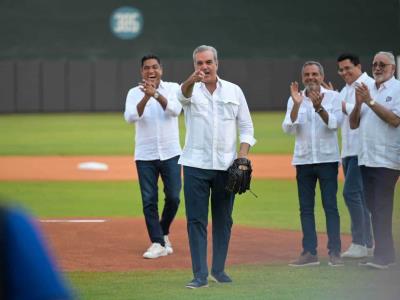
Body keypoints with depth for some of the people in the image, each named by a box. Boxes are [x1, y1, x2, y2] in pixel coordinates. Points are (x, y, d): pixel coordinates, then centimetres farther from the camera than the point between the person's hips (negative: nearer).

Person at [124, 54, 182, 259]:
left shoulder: (173, 88, 1)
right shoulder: (135, 93, 2)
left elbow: (175, 110, -18)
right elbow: (130, 117, -15)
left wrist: (156, 94, -33)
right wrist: (146, 98, -30)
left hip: (170, 153, 0)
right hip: (145, 155, 0)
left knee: (173, 198, 1)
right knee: (149, 201, -3)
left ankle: (163, 233, 25)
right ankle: (157, 243, 2)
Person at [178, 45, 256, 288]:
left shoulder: (234, 91, 8)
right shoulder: (192, 89, 2)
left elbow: (246, 126, 10)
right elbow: (184, 95, -24)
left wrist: (243, 154, -5)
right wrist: (193, 80, -48)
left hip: (226, 166, 2)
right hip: (196, 165, -2)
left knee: (223, 220, 8)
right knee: (196, 220, -5)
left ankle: (219, 269, 18)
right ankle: (200, 275, -5)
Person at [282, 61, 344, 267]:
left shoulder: (332, 97, 1)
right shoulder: (295, 100, 6)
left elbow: (335, 123, -12)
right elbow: (288, 128, -5)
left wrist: (319, 107, -27)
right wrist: (297, 105, -18)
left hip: (327, 158, -3)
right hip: (303, 159, 3)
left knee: (330, 206, -5)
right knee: (305, 208, 3)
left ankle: (335, 252, -4)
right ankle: (309, 252, 7)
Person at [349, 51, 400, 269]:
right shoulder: (367, 90, 18)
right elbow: (353, 124, 15)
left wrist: (370, 101, -15)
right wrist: (358, 103, -2)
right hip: (366, 158, 7)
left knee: (382, 208, -11)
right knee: (373, 207, 8)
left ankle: (382, 255, -12)